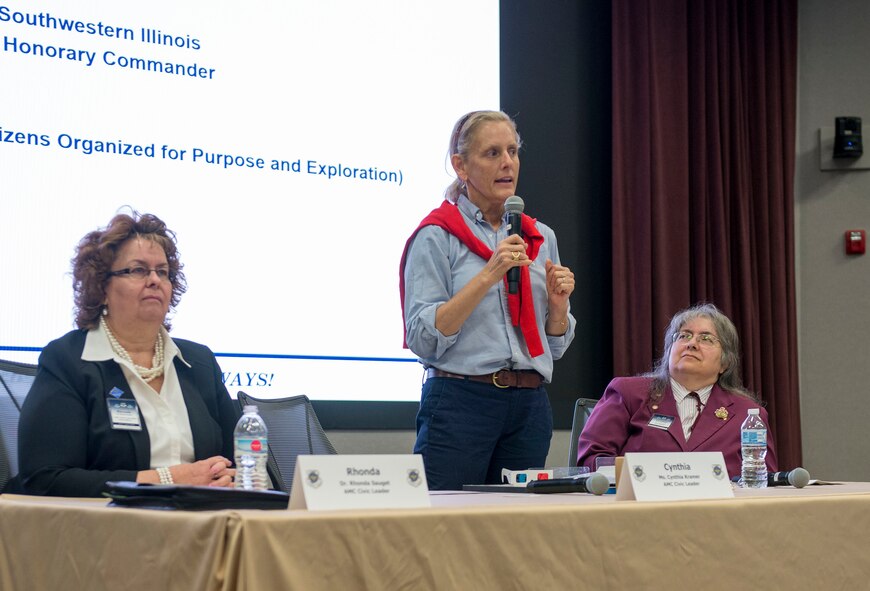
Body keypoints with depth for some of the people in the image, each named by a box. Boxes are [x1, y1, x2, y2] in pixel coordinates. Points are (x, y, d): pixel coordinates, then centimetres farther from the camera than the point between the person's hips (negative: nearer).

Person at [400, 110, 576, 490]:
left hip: (530, 406, 5)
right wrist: (488, 276, -18)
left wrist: (558, 302, -2)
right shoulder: (437, 236, -3)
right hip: (461, 400, -5)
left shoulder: (541, 237, 14)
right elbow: (423, 338, -13)